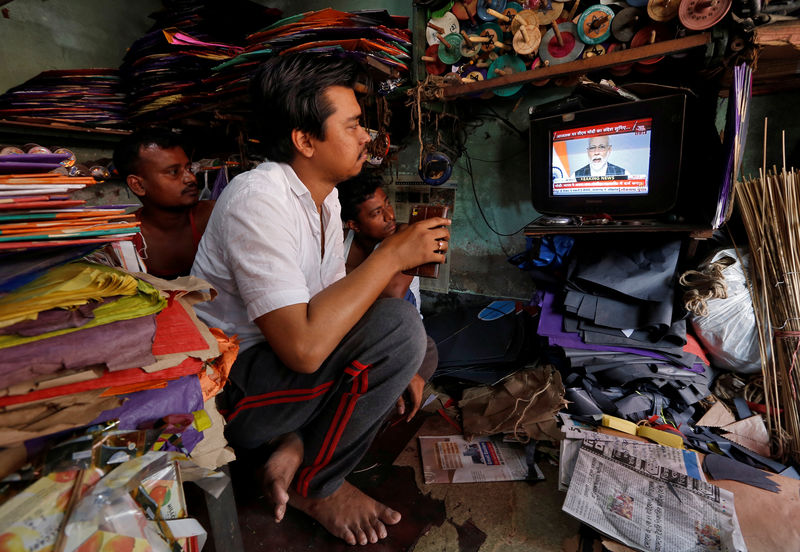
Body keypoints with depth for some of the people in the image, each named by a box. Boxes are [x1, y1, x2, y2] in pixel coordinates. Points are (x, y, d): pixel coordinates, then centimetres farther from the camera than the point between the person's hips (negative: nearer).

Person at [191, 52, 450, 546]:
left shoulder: (324, 195, 4)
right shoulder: (258, 200, -24)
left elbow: (333, 304, 8)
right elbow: (304, 345, -34)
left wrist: (399, 369, -3)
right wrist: (393, 254, -25)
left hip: (276, 363, 8)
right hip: (224, 390, -8)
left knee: (420, 348, 7)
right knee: (397, 326, -27)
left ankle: (293, 449, 1)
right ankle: (313, 485, -3)